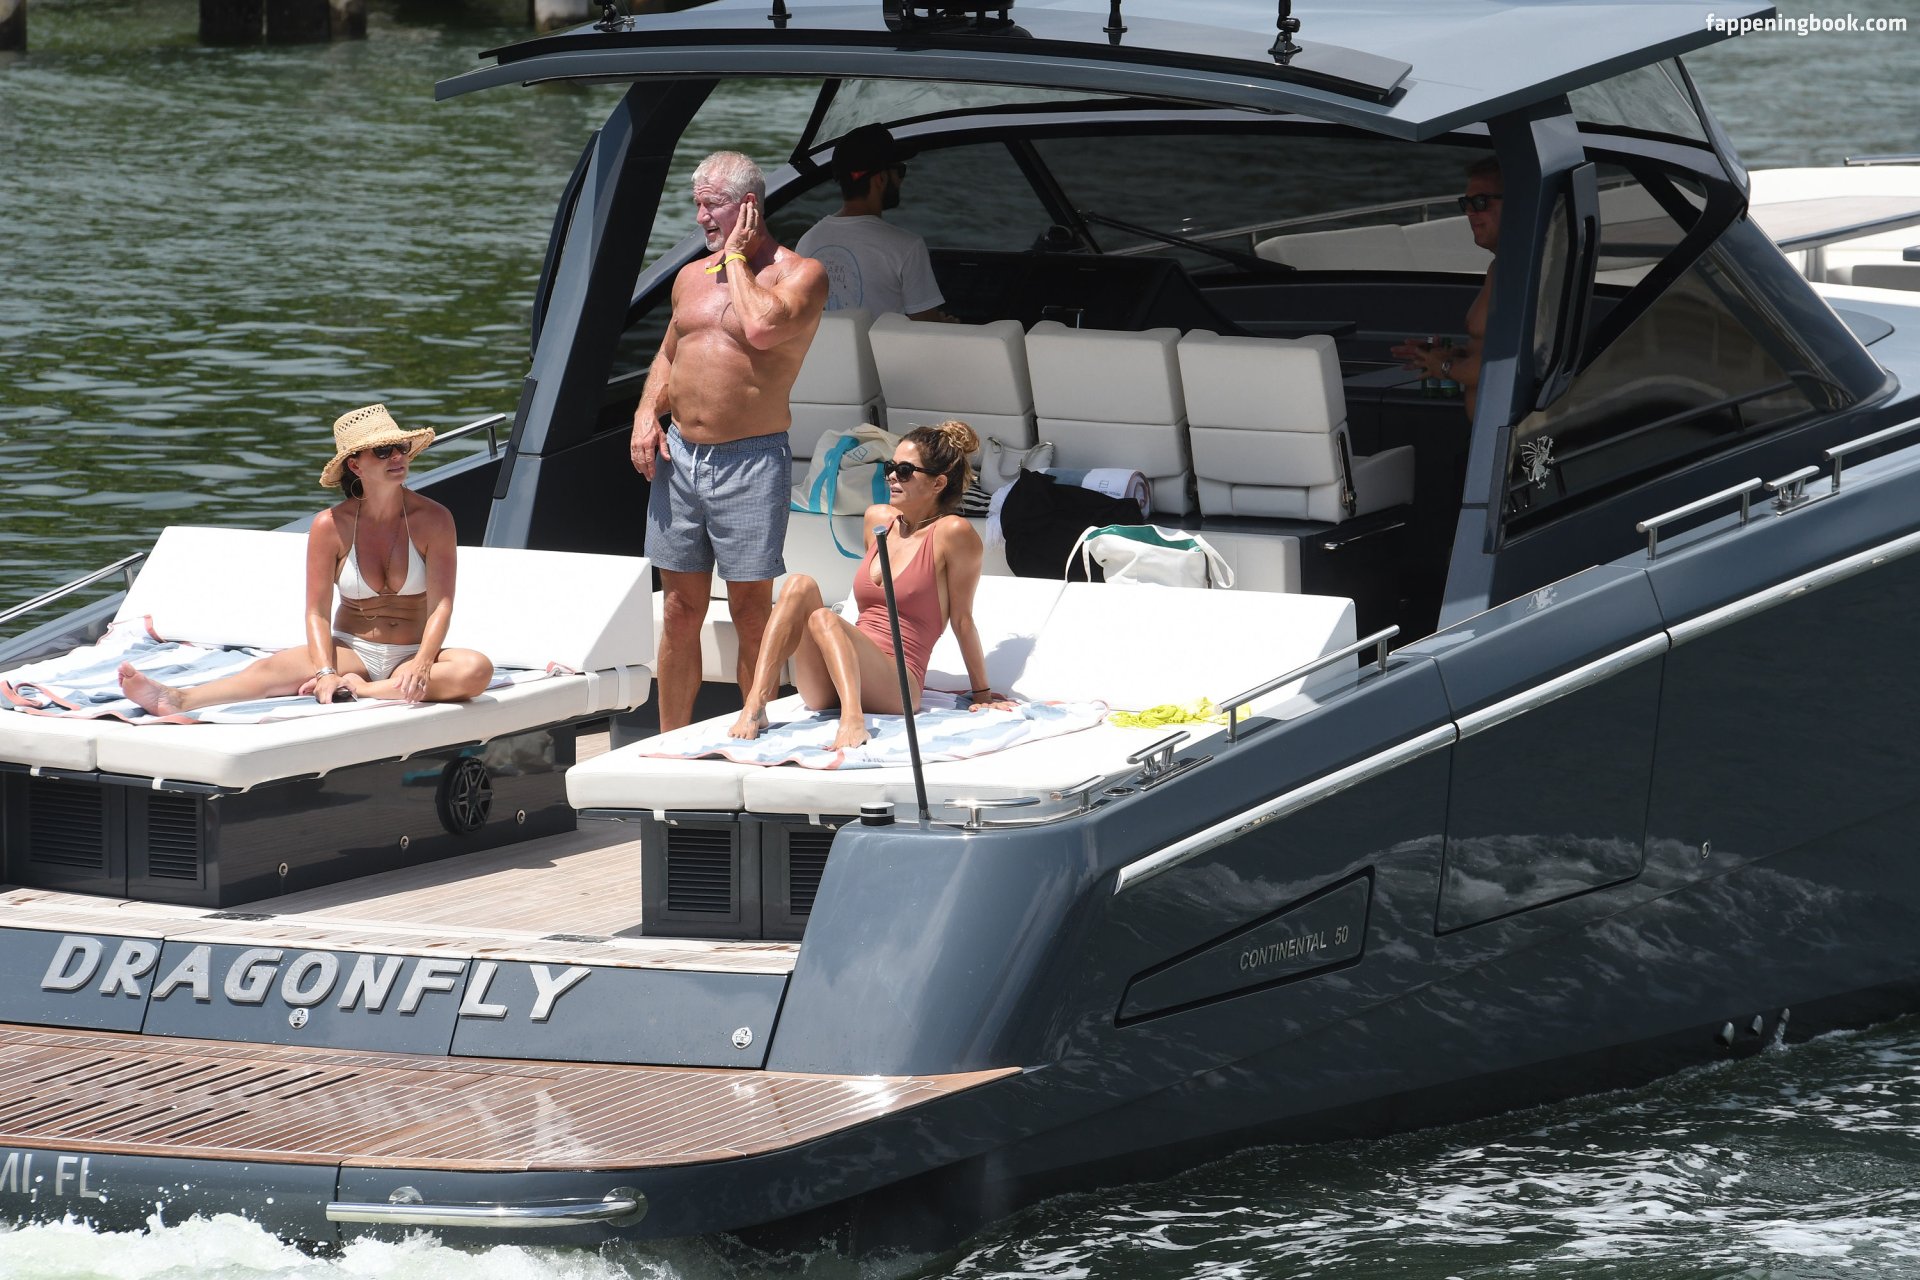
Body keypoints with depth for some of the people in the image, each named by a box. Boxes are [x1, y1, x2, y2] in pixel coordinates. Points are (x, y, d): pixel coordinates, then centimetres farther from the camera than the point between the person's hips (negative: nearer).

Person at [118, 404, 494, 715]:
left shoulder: (433, 519, -6)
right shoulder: (331, 526, -4)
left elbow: (440, 604, -12)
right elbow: (317, 611, -7)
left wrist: (421, 666, -30)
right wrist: (326, 673, -25)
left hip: (413, 655, 0)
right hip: (351, 650, 0)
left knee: (476, 669, -33)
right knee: (278, 667, -28)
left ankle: (358, 689, -34)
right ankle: (177, 700, -47)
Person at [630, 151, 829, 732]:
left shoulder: (800, 274, -4)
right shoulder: (691, 277, 15)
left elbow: (763, 328, -24)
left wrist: (737, 258, -10)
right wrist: (647, 411, 6)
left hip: (751, 460, -6)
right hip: (679, 455, 6)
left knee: (751, 610, -1)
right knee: (681, 609, 9)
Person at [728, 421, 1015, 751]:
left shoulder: (952, 532, -6)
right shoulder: (877, 519, 16)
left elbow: (961, 618, 0)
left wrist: (981, 693, 6)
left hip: (896, 686, -6)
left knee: (824, 618, -31)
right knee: (800, 585, -18)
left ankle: (853, 719, -54)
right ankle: (755, 706, -34)